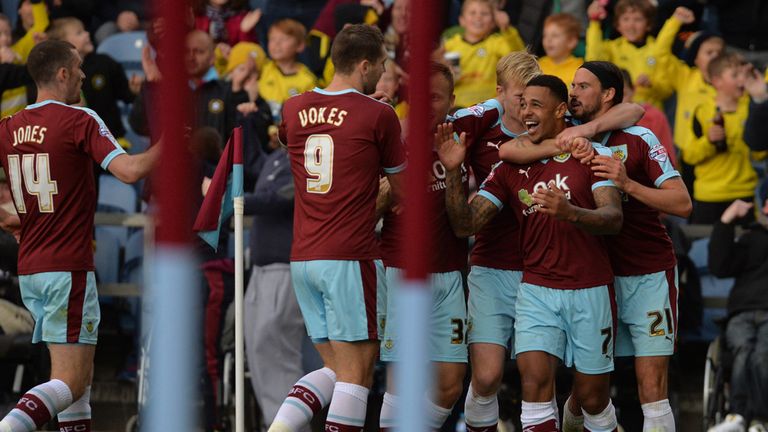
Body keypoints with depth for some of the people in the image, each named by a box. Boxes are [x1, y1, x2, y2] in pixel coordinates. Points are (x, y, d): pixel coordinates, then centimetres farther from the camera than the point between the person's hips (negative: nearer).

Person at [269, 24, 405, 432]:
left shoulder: (293, 109, 8)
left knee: (335, 369, 14)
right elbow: (402, 187, 5)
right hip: (350, 259, -6)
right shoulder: (378, 115, -6)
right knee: (357, 371, -2)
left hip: (302, 259, 6)